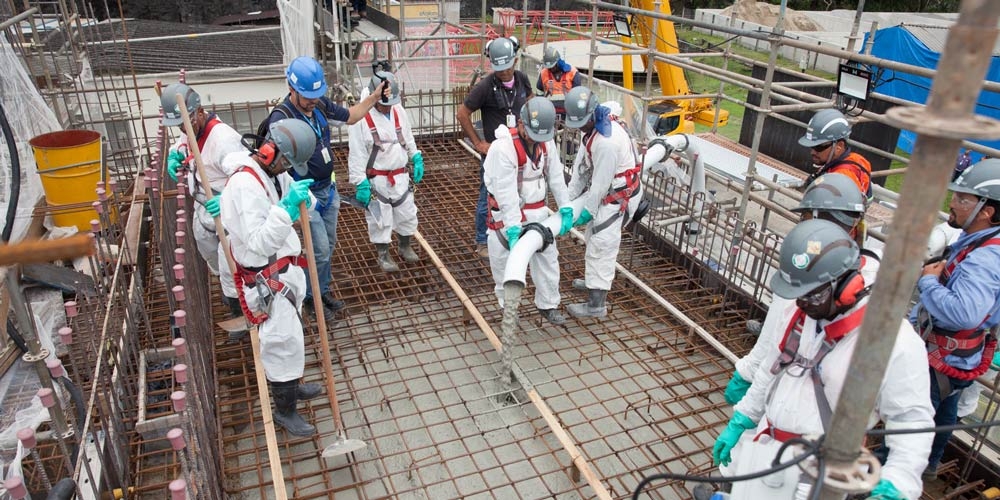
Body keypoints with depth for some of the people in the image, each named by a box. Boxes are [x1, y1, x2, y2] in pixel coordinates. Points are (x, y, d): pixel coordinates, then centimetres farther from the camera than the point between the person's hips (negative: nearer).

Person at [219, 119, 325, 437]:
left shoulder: (273, 172, 2)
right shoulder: (245, 185, -26)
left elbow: (308, 202, 6)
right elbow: (259, 242, -32)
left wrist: (303, 197, -16)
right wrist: (286, 208, -40)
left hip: (286, 268, 9)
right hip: (267, 280, -9)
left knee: (289, 335, 25)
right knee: (283, 342, 2)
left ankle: (290, 386, 46)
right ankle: (285, 410, 21)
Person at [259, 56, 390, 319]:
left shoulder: (321, 104, -2)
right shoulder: (281, 117, -24)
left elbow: (350, 117, 17)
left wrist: (373, 97, 8)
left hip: (328, 187, 7)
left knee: (329, 244, 18)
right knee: (321, 249, -2)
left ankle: (323, 291, 36)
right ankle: (312, 298, 19)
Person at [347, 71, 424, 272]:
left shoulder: (399, 111, 1)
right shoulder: (361, 118, -17)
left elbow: (408, 138, 17)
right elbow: (357, 154, -17)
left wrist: (417, 159, 15)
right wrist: (360, 184, -19)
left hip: (400, 177, 5)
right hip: (376, 180, -5)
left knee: (407, 214, 16)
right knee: (379, 218, 6)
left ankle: (405, 247, 38)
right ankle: (383, 255, 24)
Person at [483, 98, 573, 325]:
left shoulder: (546, 141, -6)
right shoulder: (503, 147, -27)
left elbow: (556, 176, 2)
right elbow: (506, 193, -30)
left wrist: (565, 209, 0)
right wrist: (513, 229, -32)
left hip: (537, 210, 6)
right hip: (506, 212, -6)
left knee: (547, 256, 11)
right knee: (505, 261, 6)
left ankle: (548, 304, 27)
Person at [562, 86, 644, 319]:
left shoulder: (606, 142, -32)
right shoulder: (594, 124, -1)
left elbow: (601, 182, -25)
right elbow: (582, 162, 2)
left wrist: (588, 210, -13)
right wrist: (570, 196, 1)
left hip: (619, 197, -10)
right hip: (609, 191, 10)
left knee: (600, 246, -6)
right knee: (593, 237, 24)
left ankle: (596, 304, 2)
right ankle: (594, 280, 45)